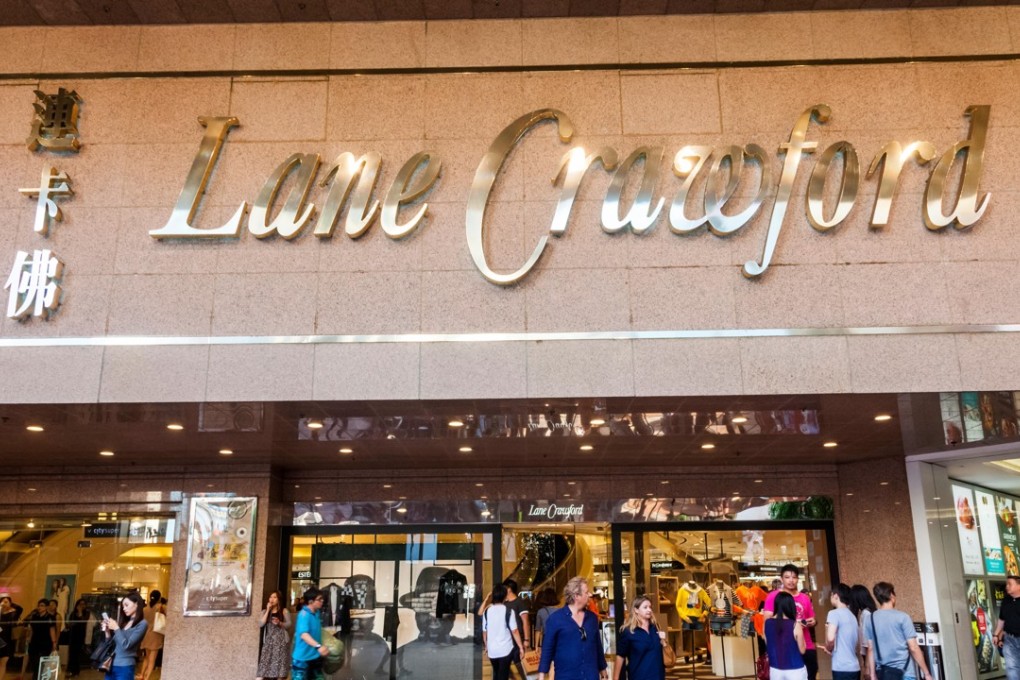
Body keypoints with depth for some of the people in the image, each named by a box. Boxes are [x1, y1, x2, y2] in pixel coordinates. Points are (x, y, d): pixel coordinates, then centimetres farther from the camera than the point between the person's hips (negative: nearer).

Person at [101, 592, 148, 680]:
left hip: (125, 667, -7)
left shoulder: (142, 624, -7)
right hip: (111, 665, 7)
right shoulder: (124, 622, 15)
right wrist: (107, 631, 2)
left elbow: (126, 645, -14)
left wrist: (116, 628, -10)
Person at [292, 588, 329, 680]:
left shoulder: (316, 613, 6)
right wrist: (318, 646, -48)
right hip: (302, 658, -9)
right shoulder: (304, 614, -22)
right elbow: (303, 634, -36)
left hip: (315, 657, 9)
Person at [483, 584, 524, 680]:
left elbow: (484, 631, 8)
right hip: (505, 649, -4)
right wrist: (521, 647, -3)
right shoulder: (508, 611, -10)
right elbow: (514, 631, -11)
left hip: (492, 650, 4)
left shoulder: (487, 611, 1)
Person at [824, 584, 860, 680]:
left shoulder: (834, 613, -9)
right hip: (854, 667, 8)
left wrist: (828, 648, -3)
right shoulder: (852, 616, 15)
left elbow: (830, 638, -23)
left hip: (842, 668, -8)